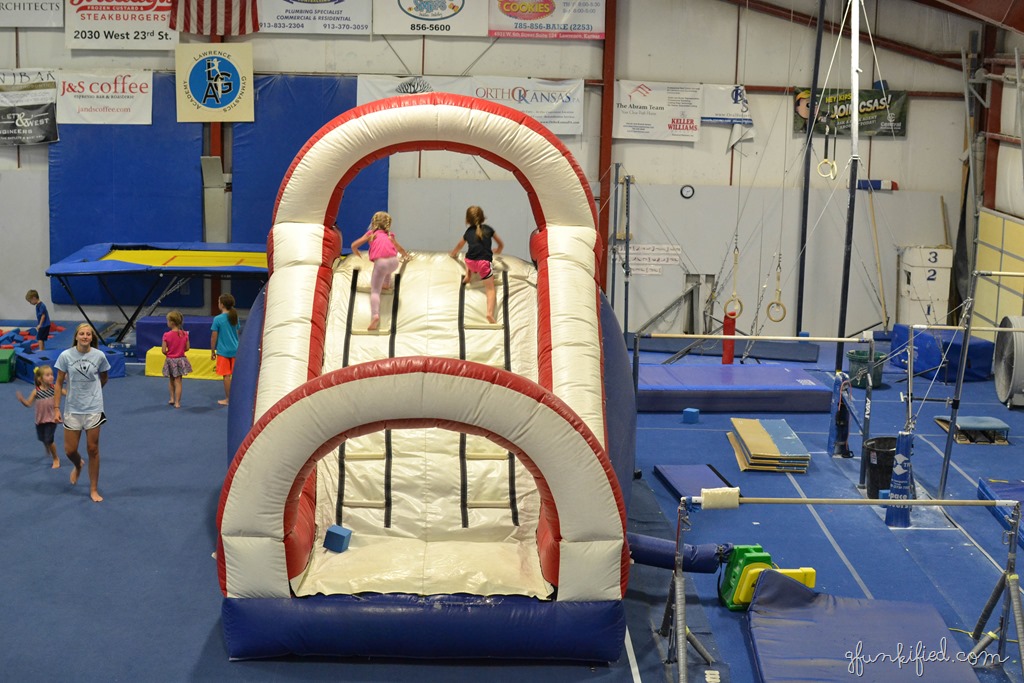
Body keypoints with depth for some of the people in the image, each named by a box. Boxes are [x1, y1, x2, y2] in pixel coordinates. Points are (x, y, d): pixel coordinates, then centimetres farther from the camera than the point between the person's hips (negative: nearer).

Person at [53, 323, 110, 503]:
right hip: (72, 409, 0)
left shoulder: (99, 356, -7)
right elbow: (59, 383, -2)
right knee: (70, 450, 4)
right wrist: (56, 408, -4)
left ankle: (94, 489, 18)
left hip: (93, 409, 0)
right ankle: (78, 466, 42)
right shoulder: (66, 356, -8)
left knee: (93, 449, 5)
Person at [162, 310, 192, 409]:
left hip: (170, 360, -1)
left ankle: (172, 399, 24)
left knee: (171, 380, 21)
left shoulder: (167, 335, -17)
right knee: (178, 381, 8)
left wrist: (168, 354, 7)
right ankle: (177, 402, 9)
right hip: (181, 359, 1)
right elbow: (187, 348, -2)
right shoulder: (185, 334, -9)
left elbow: (164, 350, -14)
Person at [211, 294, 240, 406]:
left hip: (223, 351, -5)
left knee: (226, 376, 2)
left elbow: (214, 337, -10)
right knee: (236, 374, 11)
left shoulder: (218, 319, -14)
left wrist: (212, 351, 1)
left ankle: (227, 399, 9)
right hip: (235, 350, 5)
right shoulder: (235, 317, 2)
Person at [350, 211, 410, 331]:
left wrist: (357, 253, 43)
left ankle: (375, 315, -24)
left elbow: (354, 245, 21)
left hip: (380, 262, -3)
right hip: (394, 262, 3)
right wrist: (405, 255, 65)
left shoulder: (371, 233, 21)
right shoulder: (390, 235, 28)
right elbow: (399, 249, 43)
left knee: (375, 291, -6)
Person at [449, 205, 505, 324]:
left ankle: (468, 275, 29)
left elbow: (459, 247, 37)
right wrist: (496, 252, 49)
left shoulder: (468, 232, 19)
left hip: (470, 262, 2)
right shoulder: (488, 229, 16)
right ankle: (490, 313, -20)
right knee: (490, 288, -1)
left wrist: (453, 254, 59)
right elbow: (501, 245, 27)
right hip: (484, 262, -2)